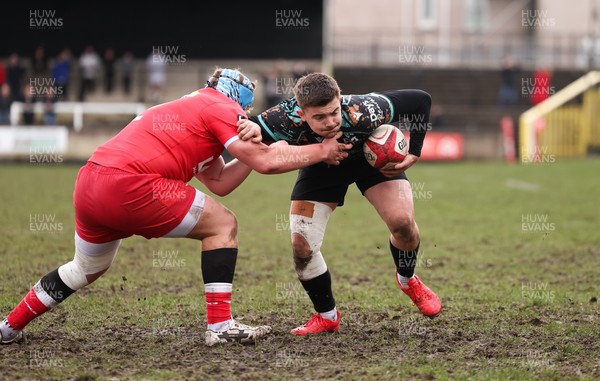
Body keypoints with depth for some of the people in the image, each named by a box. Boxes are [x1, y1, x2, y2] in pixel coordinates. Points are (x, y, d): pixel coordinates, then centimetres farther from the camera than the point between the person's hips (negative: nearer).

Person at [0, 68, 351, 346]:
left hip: (89, 182, 9)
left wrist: (251, 144, 8)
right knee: (223, 225, 3)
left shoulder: (191, 108, 29)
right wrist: (322, 151, 5)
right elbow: (265, 162, -5)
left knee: (88, 268, 31)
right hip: (130, 183, -9)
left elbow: (220, 182, 21)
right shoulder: (220, 107, 2)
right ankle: (220, 325, -2)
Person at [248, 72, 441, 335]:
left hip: (371, 156, -1)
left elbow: (420, 100, -26)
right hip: (320, 166, 1)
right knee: (301, 247, -11)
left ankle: (408, 281, 15)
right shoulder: (287, 119, -40)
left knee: (402, 222, -20)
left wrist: (413, 153, -25)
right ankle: (327, 317, 14)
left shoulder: (364, 112, -41)